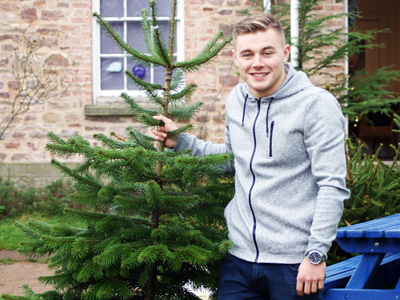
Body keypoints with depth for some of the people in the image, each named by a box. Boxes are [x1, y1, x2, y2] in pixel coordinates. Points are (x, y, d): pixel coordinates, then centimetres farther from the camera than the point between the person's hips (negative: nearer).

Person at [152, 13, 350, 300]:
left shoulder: (316, 104, -11)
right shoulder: (236, 99, 9)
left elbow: (333, 186, -13)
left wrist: (317, 254, -17)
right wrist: (179, 141, 15)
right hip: (239, 255, 6)